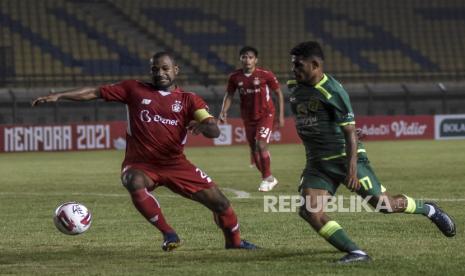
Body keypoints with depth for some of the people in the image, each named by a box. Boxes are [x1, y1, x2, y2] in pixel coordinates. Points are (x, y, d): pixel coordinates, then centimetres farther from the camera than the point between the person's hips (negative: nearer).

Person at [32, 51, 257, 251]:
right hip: (140, 164, -1)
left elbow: (214, 131, -10)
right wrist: (58, 96, -3)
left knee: (218, 201, -2)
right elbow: (95, 92, 3)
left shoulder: (189, 100, 2)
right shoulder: (134, 90, 3)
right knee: (135, 184, -37)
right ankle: (168, 234, -22)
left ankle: (234, 242, 27)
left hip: (176, 165, 1)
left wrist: (203, 126, -34)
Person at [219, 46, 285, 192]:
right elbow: (229, 95, 7)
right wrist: (224, 111, -9)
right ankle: (269, 179, 25)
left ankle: (267, 178, -3)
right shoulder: (235, 77, -5)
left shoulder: (266, 75, -14)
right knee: (253, 150, 9)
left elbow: (279, 93, -5)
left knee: (261, 145, -19)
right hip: (248, 118, 5)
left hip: (266, 115, -5)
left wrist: (281, 115, -7)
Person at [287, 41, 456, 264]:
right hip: (317, 162, 7)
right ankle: (356, 253, -14)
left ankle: (429, 210, 29)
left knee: (385, 204, 1)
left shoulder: (333, 92, -19)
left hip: (345, 158, -7)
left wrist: (352, 169, -29)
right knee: (309, 212, -15)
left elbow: (350, 132, -21)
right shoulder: (294, 88, 4)